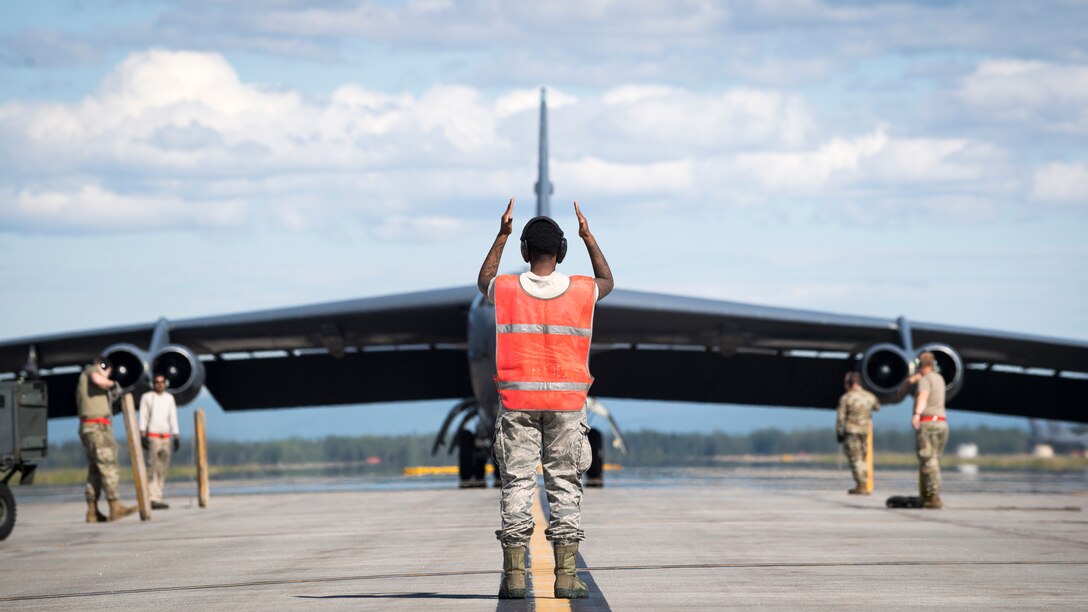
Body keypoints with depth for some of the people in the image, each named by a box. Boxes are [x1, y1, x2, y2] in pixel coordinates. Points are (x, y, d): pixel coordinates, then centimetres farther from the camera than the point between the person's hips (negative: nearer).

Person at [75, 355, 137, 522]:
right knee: (108, 466, -12)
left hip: (87, 428, 10)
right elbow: (98, 380, -23)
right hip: (98, 427, -10)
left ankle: (92, 512, 5)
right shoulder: (91, 370, 0)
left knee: (94, 471, 8)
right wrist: (112, 384, -5)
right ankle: (115, 508, -16)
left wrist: (111, 397, 19)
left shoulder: (83, 381, 26)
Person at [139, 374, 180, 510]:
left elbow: (173, 417, 16)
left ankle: (157, 498, 3)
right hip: (152, 436, -5)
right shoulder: (146, 397, 3)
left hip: (166, 437, 5)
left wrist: (176, 436, 11)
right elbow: (143, 417, -2)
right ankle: (152, 498, -20)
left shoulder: (169, 398, 16)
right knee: (152, 468, -13)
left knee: (163, 468, 1)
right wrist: (142, 435, -11)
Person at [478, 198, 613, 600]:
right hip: (566, 401, 0)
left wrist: (502, 235, 25)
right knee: (565, 483, 3)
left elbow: (483, 282, 23)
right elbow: (607, 281, 23)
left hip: (517, 401, 0)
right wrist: (589, 237, 28)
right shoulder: (581, 291, -2)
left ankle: (514, 574, -3)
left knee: (516, 482, 2)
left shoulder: (506, 290, -3)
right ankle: (566, 576, -2)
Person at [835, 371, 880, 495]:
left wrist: (839, 434, 0)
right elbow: (877, 407, 27)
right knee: (863, 459, 14)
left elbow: (841, 418, -9)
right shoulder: (870, 397, 5)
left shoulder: (845, 398, -9)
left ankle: (860, 486, -7)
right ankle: (864, 486, 12)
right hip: (865, 431, 5)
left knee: (855, 459, -2)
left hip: (851, 431, -5)